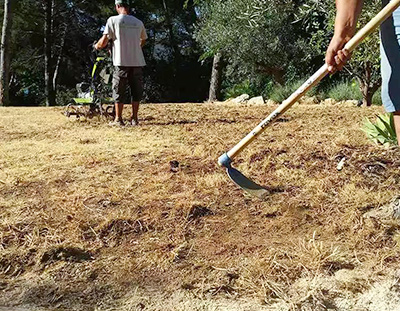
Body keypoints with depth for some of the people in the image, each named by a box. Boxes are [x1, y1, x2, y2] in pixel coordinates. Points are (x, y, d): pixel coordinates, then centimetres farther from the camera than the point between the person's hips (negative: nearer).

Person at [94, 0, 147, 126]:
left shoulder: (113, 20, -2)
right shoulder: (138, 22, 8)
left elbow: (103, 42, -6)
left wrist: (97, 46, 15)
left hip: (121, 62, -3)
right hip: (137, 62, 3)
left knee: (119, 91, 6)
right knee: (136, 90, 10)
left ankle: (118, 119, 8)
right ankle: (134, 119, 12)